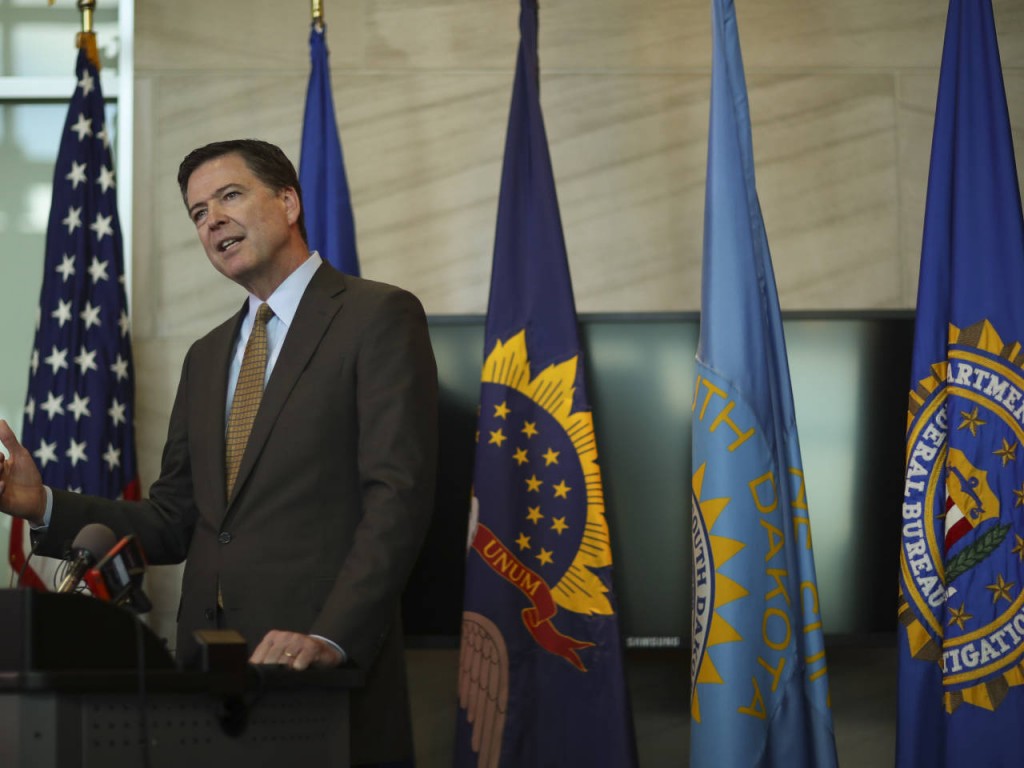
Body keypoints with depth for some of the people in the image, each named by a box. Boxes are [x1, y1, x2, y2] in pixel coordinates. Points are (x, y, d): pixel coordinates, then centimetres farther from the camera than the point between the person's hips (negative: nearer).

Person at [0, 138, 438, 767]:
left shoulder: (378, 317, -2)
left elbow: (397, 496, -11)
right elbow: (173, 524, 17)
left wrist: (332, 638, -21)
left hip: (330, 679, -6)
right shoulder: (207, 357, 20)